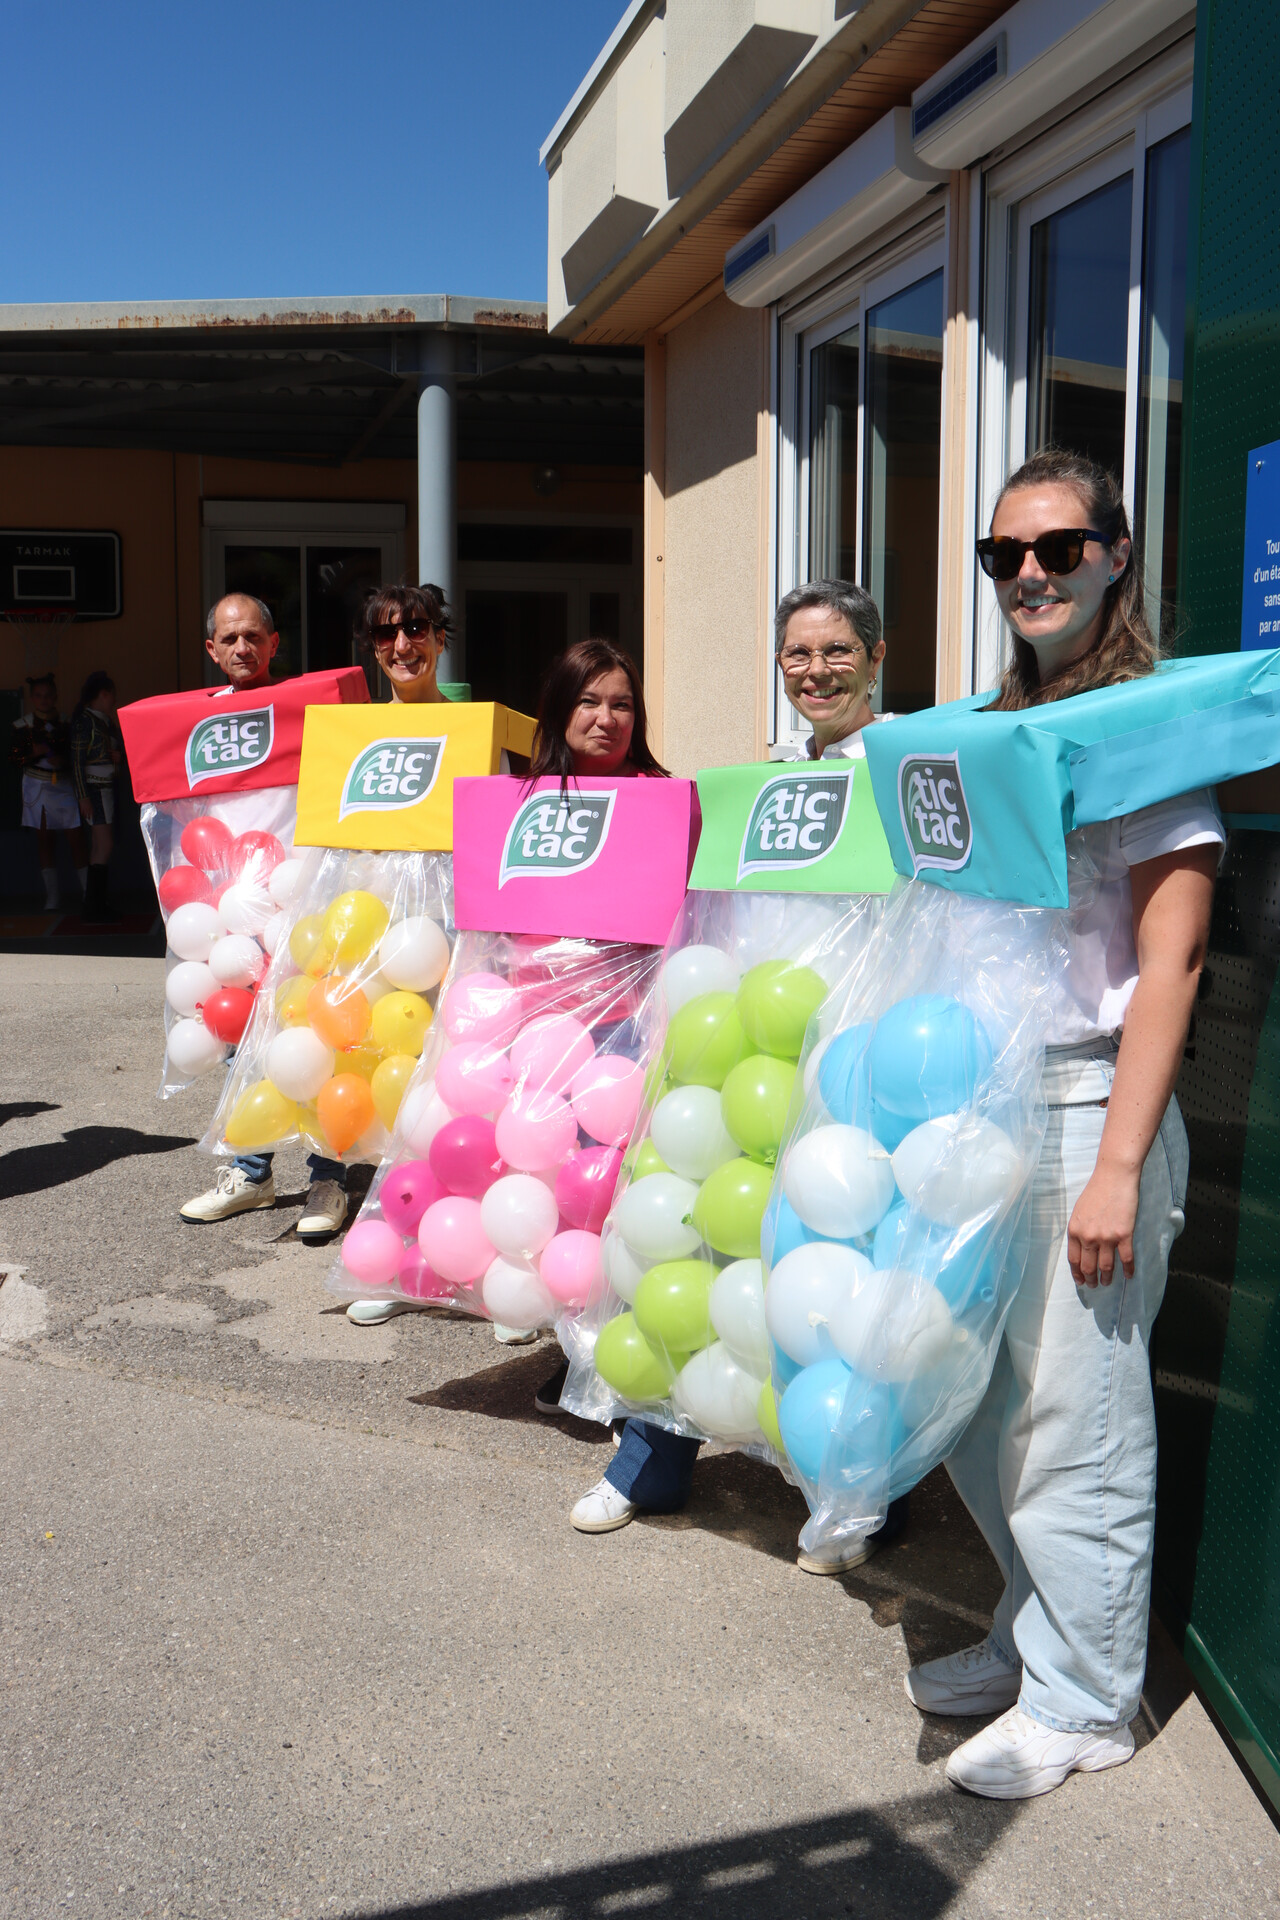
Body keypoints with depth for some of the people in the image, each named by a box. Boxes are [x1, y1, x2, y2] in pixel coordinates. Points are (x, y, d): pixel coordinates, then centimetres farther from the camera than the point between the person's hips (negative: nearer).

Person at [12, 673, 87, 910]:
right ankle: (51, 897, 10)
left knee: (77, 838, -7)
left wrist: (63, 760, -18)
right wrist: (35, 753, -18)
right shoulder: (23, 726, 3)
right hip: (37, 787, 1)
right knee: (44, 840, 5)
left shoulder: (66, 724, 1)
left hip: (63, 786, -1)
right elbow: (16, 757, 0)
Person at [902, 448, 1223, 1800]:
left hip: (1085, 1112, -7)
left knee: (1074, 1423, 2)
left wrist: (1119, 1168, -19)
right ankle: (1033, 1636, 35)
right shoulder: (988, 729, 16)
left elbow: (1169, 966, -13)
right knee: (972, 1408, 15)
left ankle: (1083, 1700, 21)